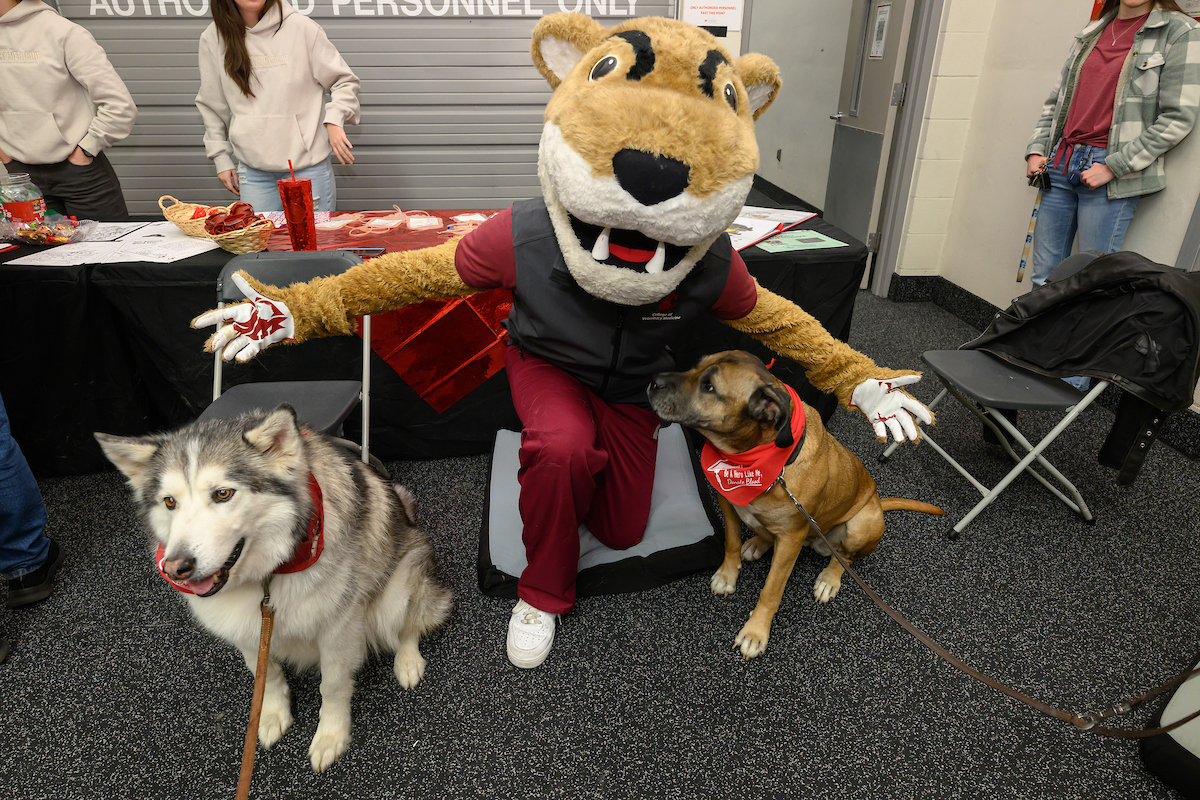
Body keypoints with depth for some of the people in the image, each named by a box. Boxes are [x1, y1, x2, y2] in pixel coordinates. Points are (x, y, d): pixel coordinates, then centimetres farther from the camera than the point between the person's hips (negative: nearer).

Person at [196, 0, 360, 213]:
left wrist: (334, 120, -13)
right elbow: (212, 108, 14)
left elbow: (344, 80, 3)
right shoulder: (213, 39, 6)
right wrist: (221, 159, 11)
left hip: (308, 164, -2)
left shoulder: (301, 27, -2)